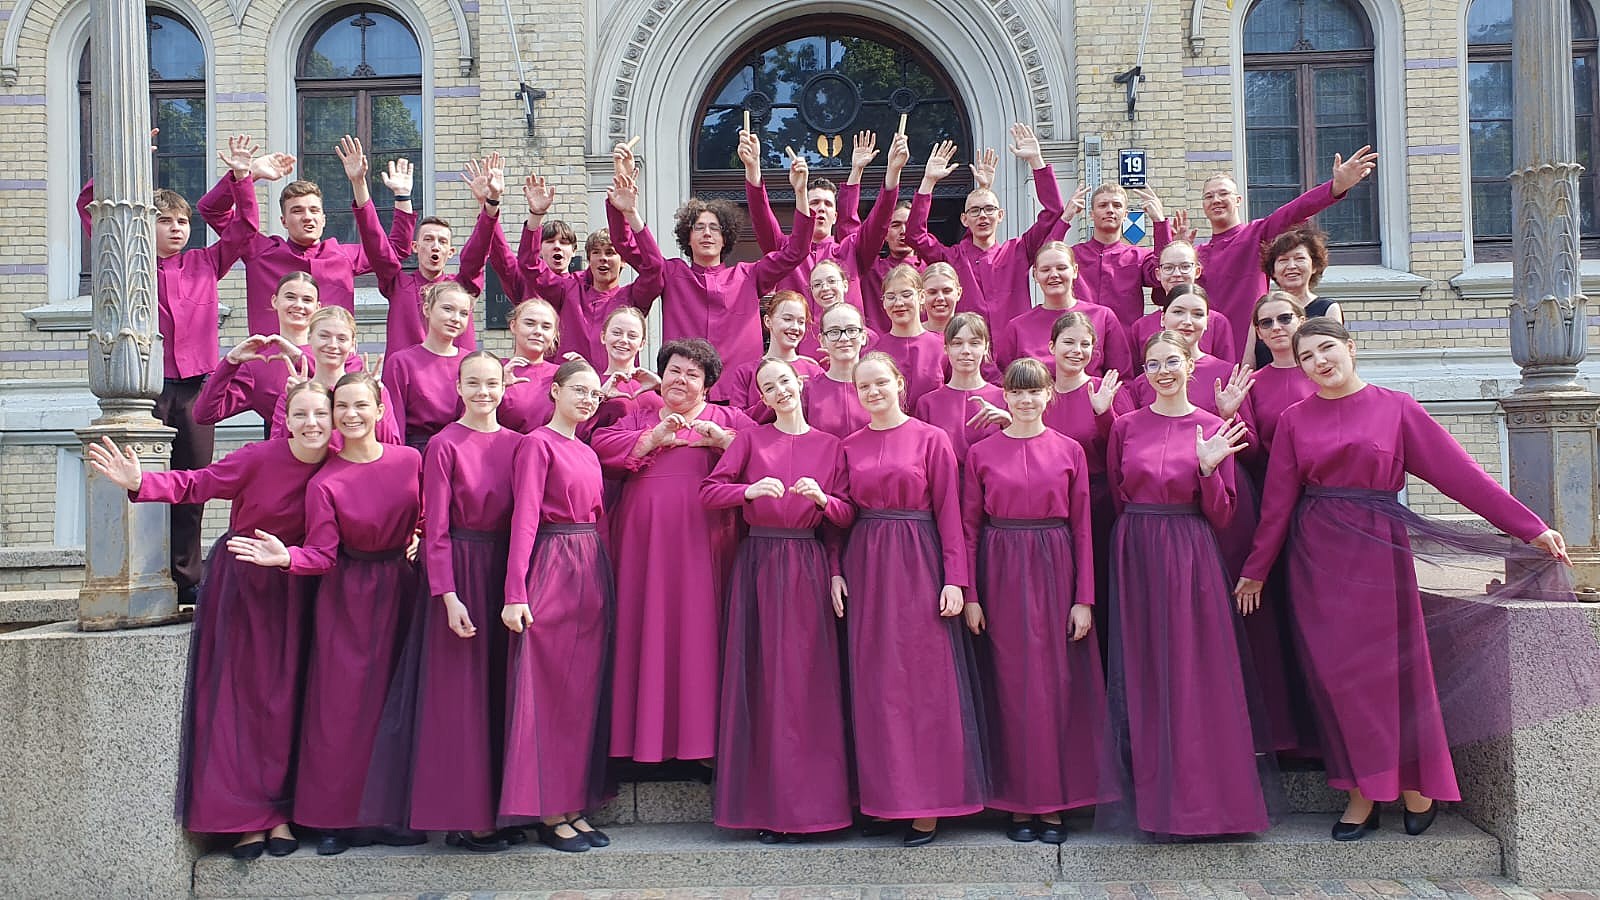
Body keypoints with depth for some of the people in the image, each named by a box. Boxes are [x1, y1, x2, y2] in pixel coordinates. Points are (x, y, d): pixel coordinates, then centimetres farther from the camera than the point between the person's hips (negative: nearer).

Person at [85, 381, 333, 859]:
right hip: (240, 586, -2)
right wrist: (140, 483, -24)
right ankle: (246, 817, 8)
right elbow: (197, 483, -12)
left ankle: (279, 813, 12)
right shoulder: (259, 458, -16)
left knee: (285, 699, 5)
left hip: (293, 591, 2)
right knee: (238, 696, 0)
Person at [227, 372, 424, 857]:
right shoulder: (325, 481, -8)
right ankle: (339, 818, 12)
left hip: (400, 591, 3)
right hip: (347, 598, -2)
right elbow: (321, 554, -12)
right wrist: (284, 557, -29)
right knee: (342, 705, -1)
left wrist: (418, 542, -9)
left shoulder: (410, 461, -2)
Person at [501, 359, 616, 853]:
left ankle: (575, 807, 16)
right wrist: (515, 592, -19)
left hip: (593, 571, 8)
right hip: (552, 568, -8)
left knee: (585, 691, 9)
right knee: (548, 692, -2)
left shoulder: (588, 453, 17)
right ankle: (548, 814, 5)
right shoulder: (537, 444, -5)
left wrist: (604, 578, 6)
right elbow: (524, 518, -13)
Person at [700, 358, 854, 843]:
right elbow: (709, 490, -3)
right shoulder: (751, 439, 7)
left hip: (809, 566, 1)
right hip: (758, 562, -1)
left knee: (809, 682, -2)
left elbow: (848, 515, 7)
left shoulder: (830, 445, 11)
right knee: (761, 680, -2)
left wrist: (823, 498, -12)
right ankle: (765, 805, 5)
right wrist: (751, 490, -19)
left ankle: (807, 802, 6)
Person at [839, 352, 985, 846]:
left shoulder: (932, 439, 0)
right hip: (865, 566, 4)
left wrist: (955, 579, -9)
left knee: (925, 677, -2)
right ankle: (884, 798, 15)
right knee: (874, 684, 6)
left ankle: (928, 805, 5)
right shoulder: (850, 446, 10)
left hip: (918, 564, -4)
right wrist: (835, 570, -1)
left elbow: (948, 510, -4)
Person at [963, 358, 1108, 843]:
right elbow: (969, 525, 4)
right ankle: (1019, 802, 11)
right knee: (1011, 684, 2)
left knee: (1058, 683, 2)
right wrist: (968, 594, -3)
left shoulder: (1070, 451, 5)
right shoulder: (981, 453, 4)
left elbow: (1082, 527, 3)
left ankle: (1055, 802, 12)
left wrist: (1084, 598, -2)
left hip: (1055, 568, 1)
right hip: (1001, 571, 0)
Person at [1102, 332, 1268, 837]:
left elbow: (1220, 516, -1)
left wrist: (1209, 469, -14)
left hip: (1191, 560, -2)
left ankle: (1202, 795, 10)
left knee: (1195, 675, -1)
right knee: (1143, 677, 5)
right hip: (1135, 558, 2)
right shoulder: (1125, 427, 6)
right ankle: (1154, 799, 15)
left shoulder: (1213, 430, 2)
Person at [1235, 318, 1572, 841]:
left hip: (1377, 548, -1)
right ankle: (1364, 789, 11)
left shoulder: (1396, 409, 1)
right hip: (1315, 555, 2)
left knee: (1387, 663, 1)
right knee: (1333, 671, 1)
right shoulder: (1295, 420, 5)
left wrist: (1531, 527, -4)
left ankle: (1413, 780, 19)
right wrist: (1255, 569, 7)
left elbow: (1458, 471, -1)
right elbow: (1277, 501, 7)